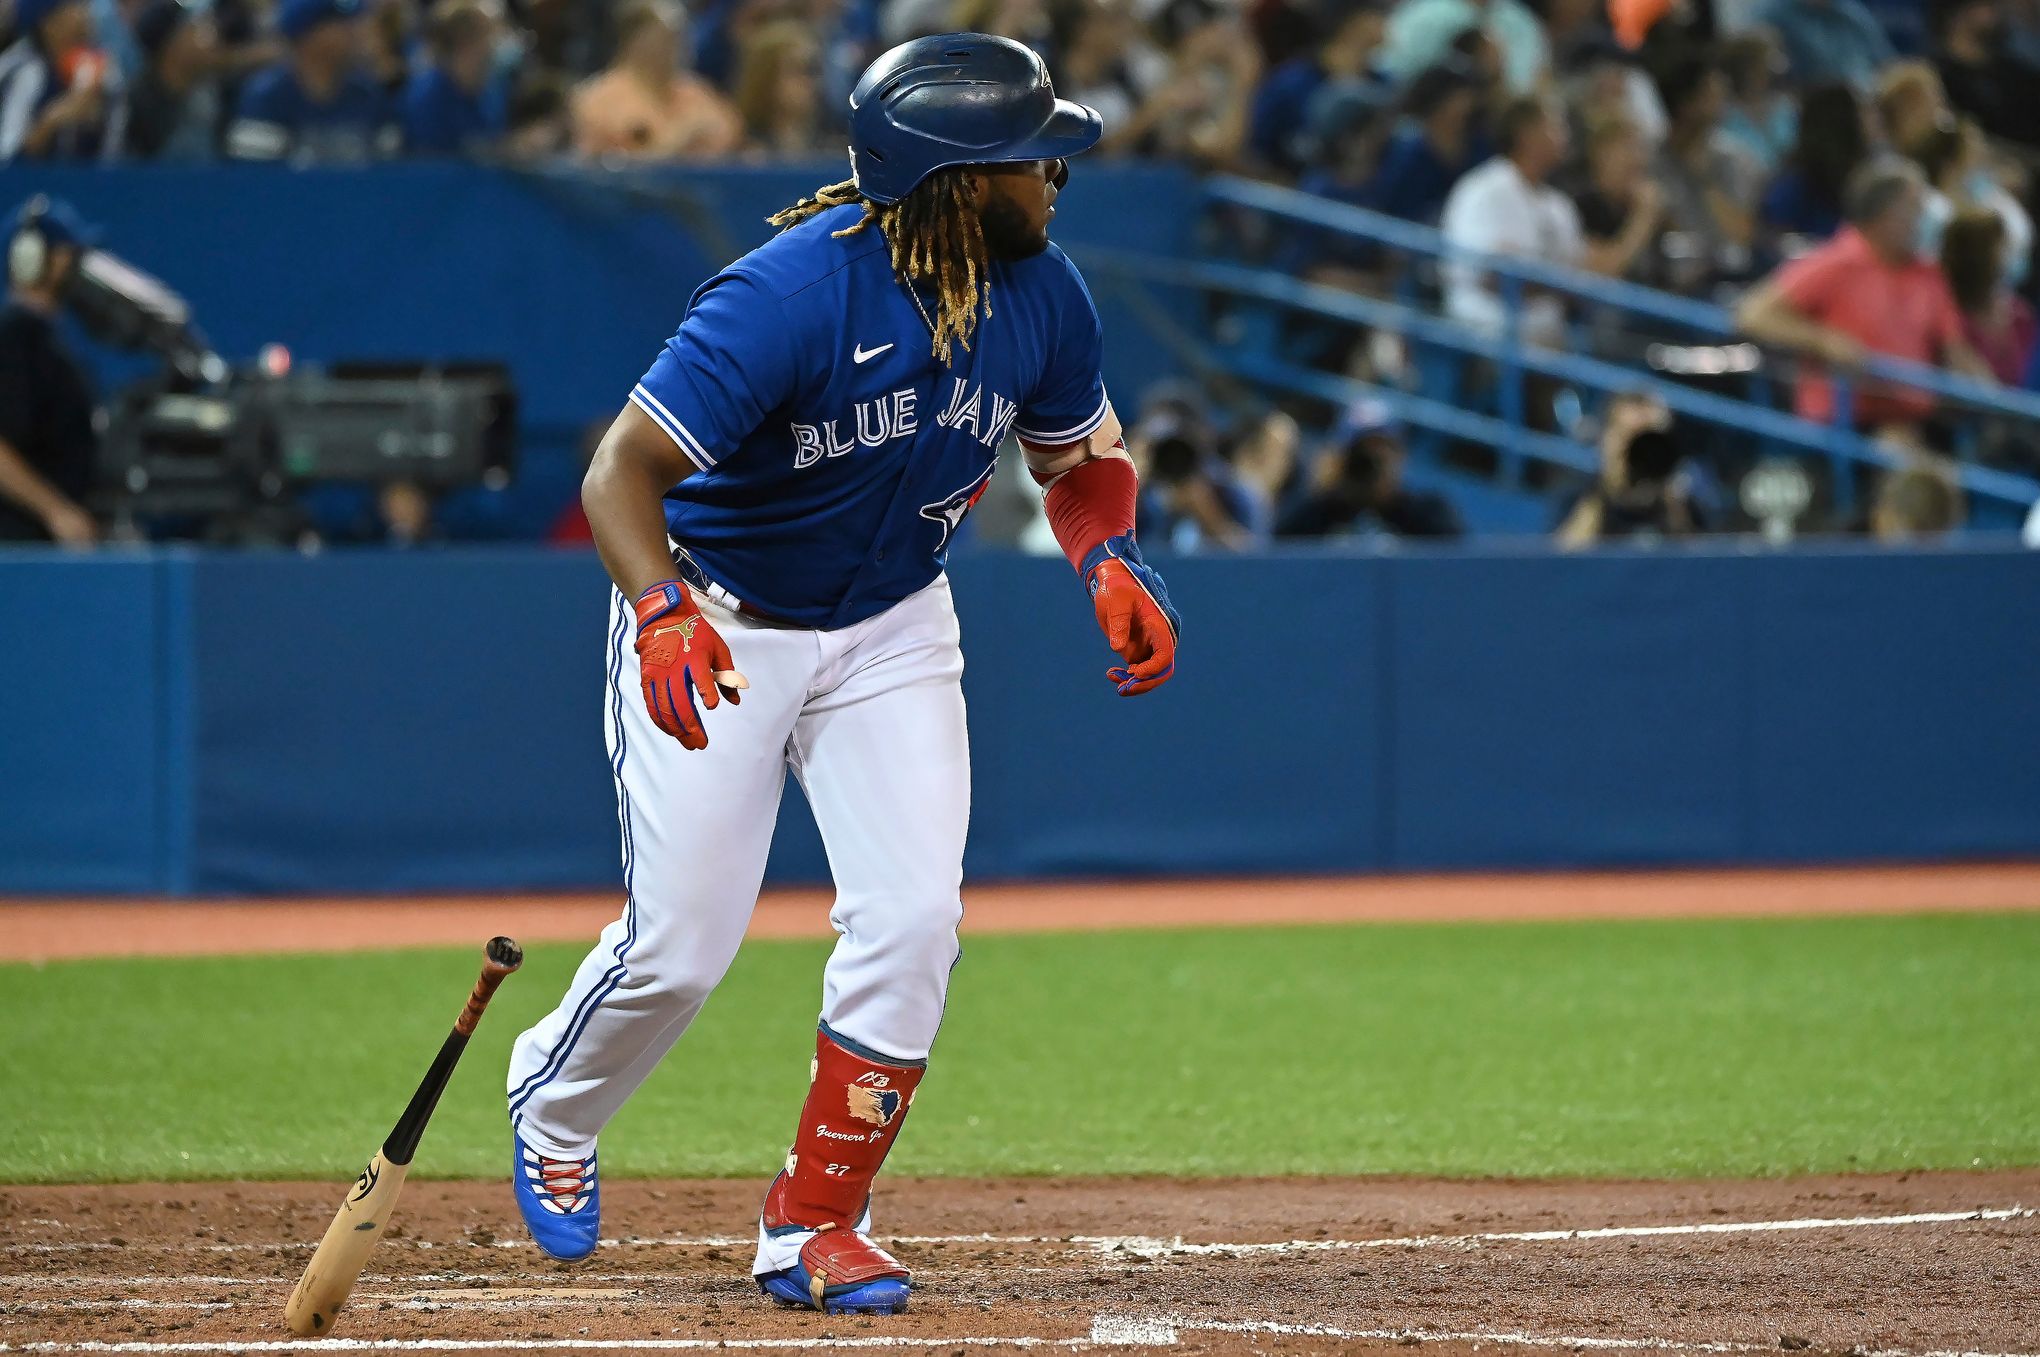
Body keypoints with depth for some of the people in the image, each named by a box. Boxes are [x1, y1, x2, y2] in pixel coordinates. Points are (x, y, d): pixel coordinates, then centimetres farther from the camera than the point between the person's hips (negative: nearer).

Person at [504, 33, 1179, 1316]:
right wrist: (664, 615, -46)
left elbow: (1078, 454, 8)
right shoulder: (790, 295, -30)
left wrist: (1112, 564, -13)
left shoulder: (1040, 295, -11)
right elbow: (625, 470, -29)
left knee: (912, 921, -11)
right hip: (717, 622, -5)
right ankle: (553, 1105, 30)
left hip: (891, 633, 5)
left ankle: (813, 1225, 3)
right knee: (683, 945, -3)